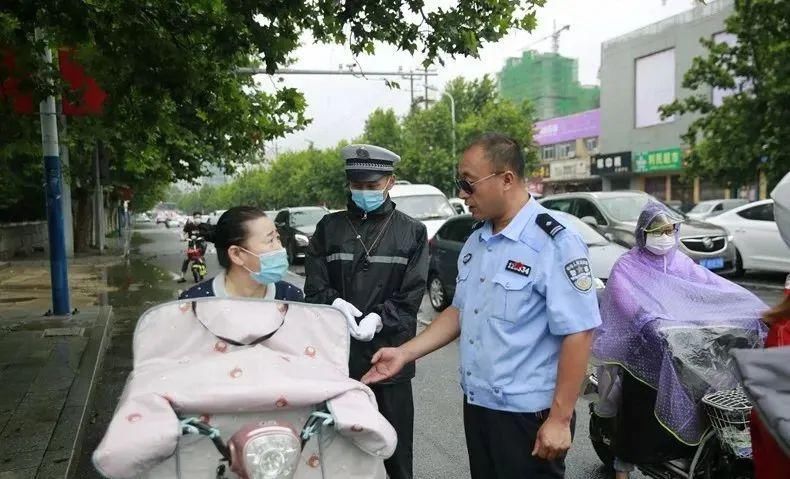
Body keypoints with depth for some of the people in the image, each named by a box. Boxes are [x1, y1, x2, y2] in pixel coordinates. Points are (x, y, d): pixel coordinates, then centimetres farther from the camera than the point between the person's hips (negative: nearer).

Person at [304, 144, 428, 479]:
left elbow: (412, 295, -3)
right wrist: (334, 303, -16)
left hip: (390, 355, -1)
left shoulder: (412, 232, 4)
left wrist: (379, 318, -19)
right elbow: (314, 287, 4)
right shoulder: (329, 227, 8)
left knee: (396, 445, 10)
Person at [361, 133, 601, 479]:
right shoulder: (476, 242, 6)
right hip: (477, 404, 7)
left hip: (528, 414, -7)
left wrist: (559, 419, -18)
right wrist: (406, 353, 6)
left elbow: (577, 333, -20)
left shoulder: (555, 243, -18)